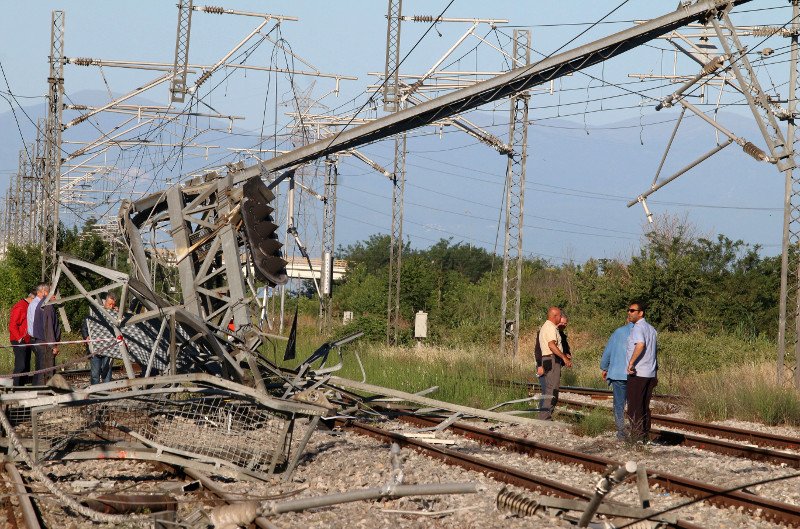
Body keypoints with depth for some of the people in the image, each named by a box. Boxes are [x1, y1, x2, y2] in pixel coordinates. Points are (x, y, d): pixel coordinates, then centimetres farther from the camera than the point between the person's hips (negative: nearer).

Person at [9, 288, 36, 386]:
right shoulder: (20, 307, -13)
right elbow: (12, 326, -17)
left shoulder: (30, 307, 15)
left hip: (27, 341, 9)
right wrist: (19, 338, -17)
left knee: (26, 366, 10)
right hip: (19, 342, -9)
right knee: (20, 366, -12)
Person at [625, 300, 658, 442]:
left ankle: (636, 437, -8)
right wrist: (655, 374, 28)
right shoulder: (651, 329, 19)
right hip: (650, 373, 9)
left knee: (634, 407, -5)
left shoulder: (638, 328, -10)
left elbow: (640, 345, -29)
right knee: (645, 407, 12)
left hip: (637, 373, -9)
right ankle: (645, 436, 13)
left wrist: (631, 362, -25)